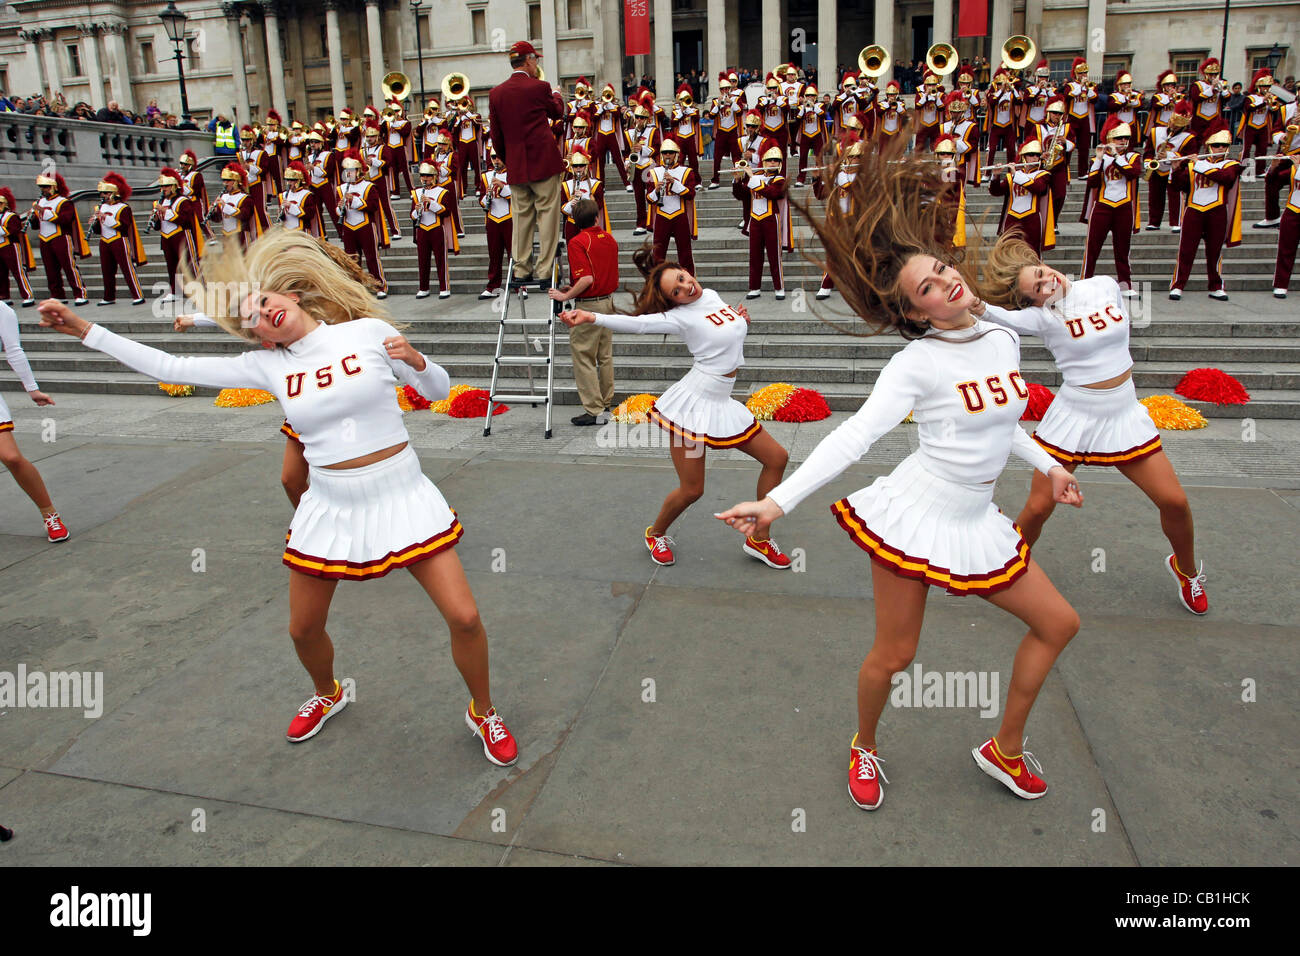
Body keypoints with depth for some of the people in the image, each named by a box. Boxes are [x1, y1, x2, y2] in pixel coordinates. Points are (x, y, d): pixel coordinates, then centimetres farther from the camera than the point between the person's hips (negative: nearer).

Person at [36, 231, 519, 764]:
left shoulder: (368, 331, -6)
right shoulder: (266, 366, 2)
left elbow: (438, 392, 2)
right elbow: (170, 369, 3)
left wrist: (415, 361, -19)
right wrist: (83, 330, 3)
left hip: (402, 496, -3)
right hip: (331, 509, 3)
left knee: (463, 618, -7)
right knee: (303, 629, 15)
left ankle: (483, 713, 20)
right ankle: (327, 696, 49)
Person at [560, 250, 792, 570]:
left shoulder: (712, 295, 8)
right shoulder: (681, 316, -12)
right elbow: (637, 323, -28)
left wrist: (743, 319, 3)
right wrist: (591, 316, -43)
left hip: (722, 403, 7)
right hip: (692, 403, -7)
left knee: (777, 458, 8)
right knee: (691, 490, -3)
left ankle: (758, 540, 18)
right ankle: (656, 534, 29)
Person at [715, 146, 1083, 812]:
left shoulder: (1004, 340, 5)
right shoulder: (919, 362, -15)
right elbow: (854, 436, -22)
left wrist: (1048, 466, 26)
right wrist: (777, 501, -30)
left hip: (976, 522, 7)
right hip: (914, 515, -7)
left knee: (1059, 624, 12)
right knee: (894, 655, 2)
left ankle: (1004, 750, 29)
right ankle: (864, 748, 34)